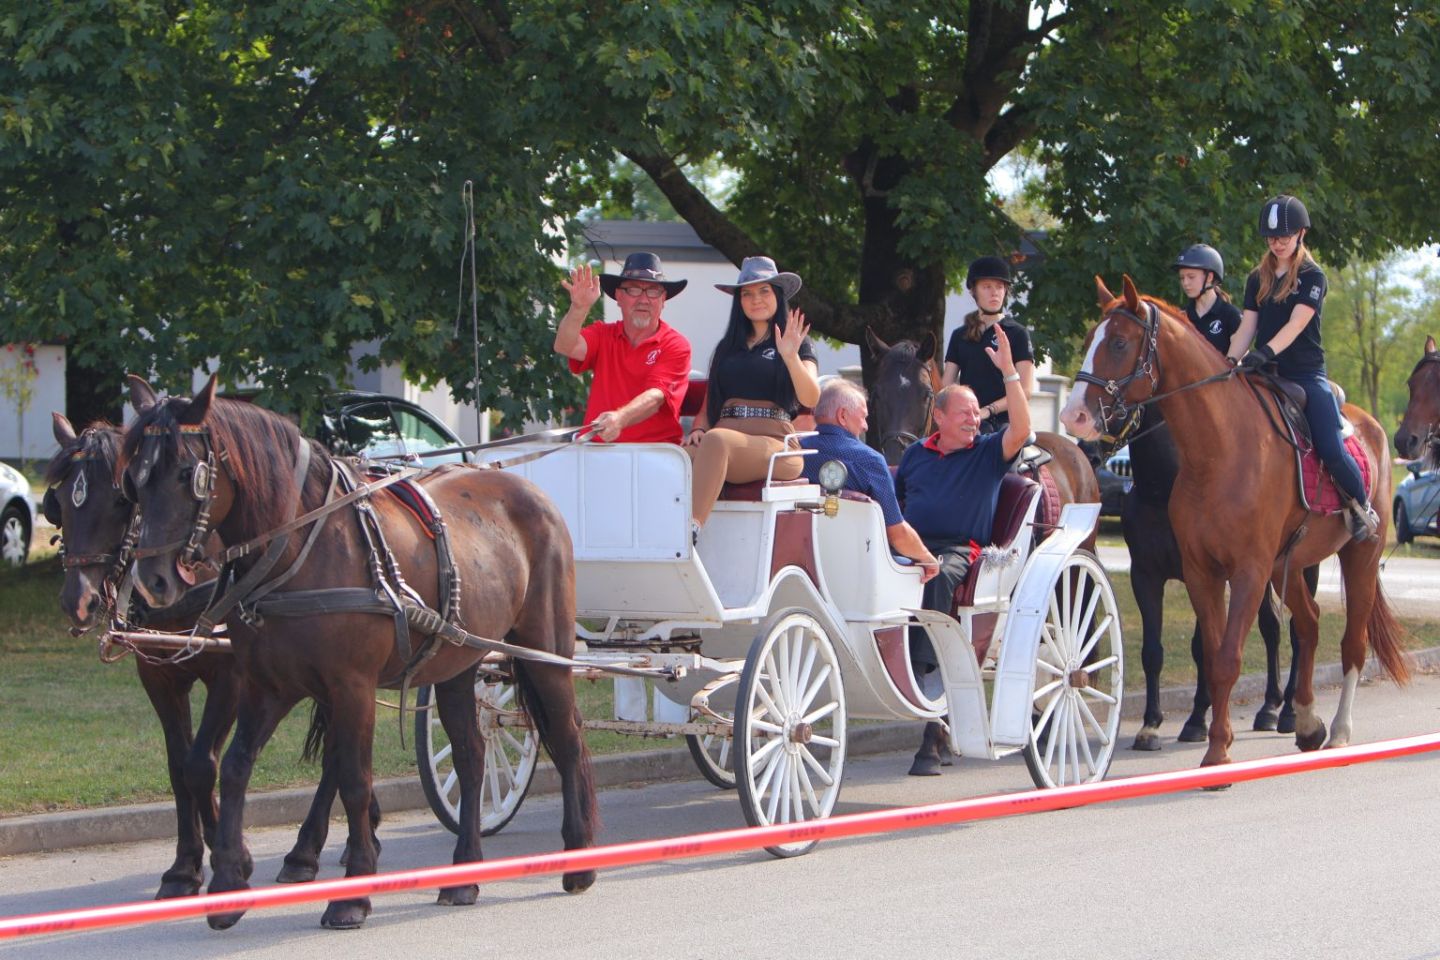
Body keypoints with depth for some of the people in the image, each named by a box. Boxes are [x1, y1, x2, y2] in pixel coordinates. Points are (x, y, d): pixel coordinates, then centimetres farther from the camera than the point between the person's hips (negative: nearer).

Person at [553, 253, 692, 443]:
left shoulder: (675, 345, 1)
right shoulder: (603, 335, 12)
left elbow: (655, 396, -14)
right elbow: (567, 348, -6)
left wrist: (620, 419, -34)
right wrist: (579, 308, -25)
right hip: (597, 447, 3)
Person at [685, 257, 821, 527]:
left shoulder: (797, 344, 15)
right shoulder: (728, 347, 29)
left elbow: (810, 398, -2)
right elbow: (710, 403, 26)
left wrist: (790, 357, -19)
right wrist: (698, 430, 3)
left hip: (774, 443, -4)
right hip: (726, 438, 4)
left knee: (716, 441, -39)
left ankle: (690, 529, -51)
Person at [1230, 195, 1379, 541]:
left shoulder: (1312, 277, -1)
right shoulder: (1257, 280, 14)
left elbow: (1296, 324, -15)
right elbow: (1247, 326, 8)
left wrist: (1265, 352, -31)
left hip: (1306, 375, -5)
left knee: (1331, 451, -17)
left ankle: (1363, 507, 6)